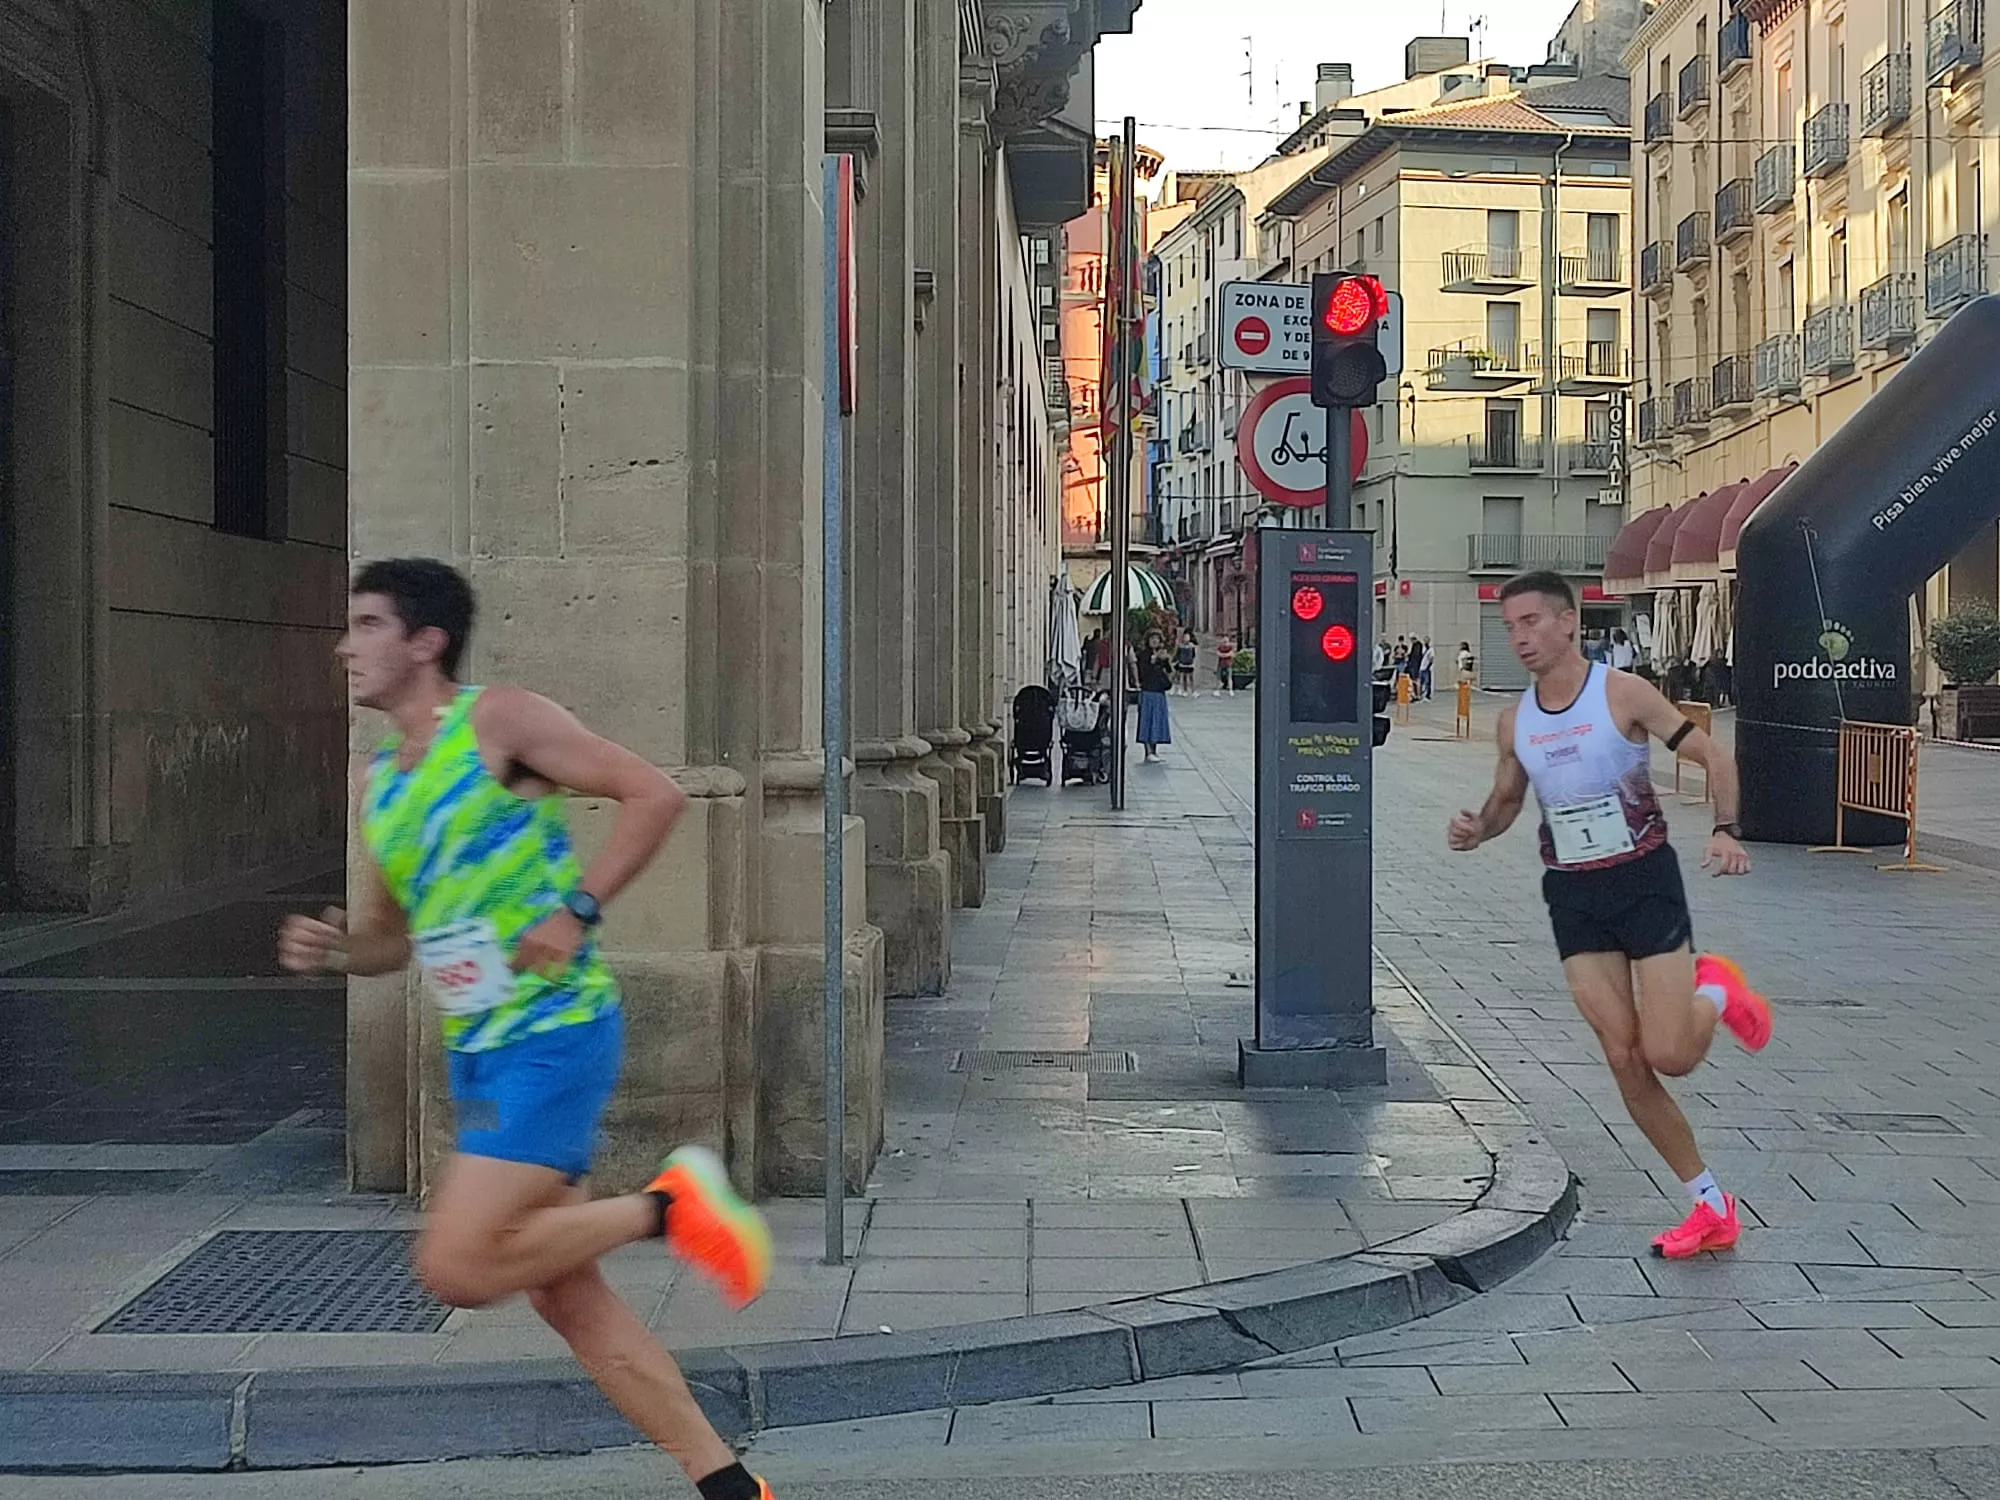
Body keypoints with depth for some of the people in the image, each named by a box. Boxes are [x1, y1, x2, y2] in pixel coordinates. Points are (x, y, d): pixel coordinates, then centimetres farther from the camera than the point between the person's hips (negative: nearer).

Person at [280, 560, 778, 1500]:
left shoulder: (500, 722, -8)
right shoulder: (374, 784, 14)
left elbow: (654, 794, -12)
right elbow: (392, 935, 20)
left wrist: (578, 911, -18)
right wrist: (331, 952, 0)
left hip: (555, 1030, -8)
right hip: (474, 1051, 8)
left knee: (455, 1267, -17)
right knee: (566, 1294, 8)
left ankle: (668, 1205, 0)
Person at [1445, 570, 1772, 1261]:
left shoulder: (1623, 693, -11)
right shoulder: (1515, 720, 4)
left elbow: (1712, 755, -8)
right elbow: (1507, 799, 18)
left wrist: (1726, 830, -24)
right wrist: (1477, 830, -5)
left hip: (1644, 878, -4)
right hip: (1573, 893, 4)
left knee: (1670, 1055, -12)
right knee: (1625, 1061, 0)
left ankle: (1714, 987, 23)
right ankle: (1711, 1207, 13)